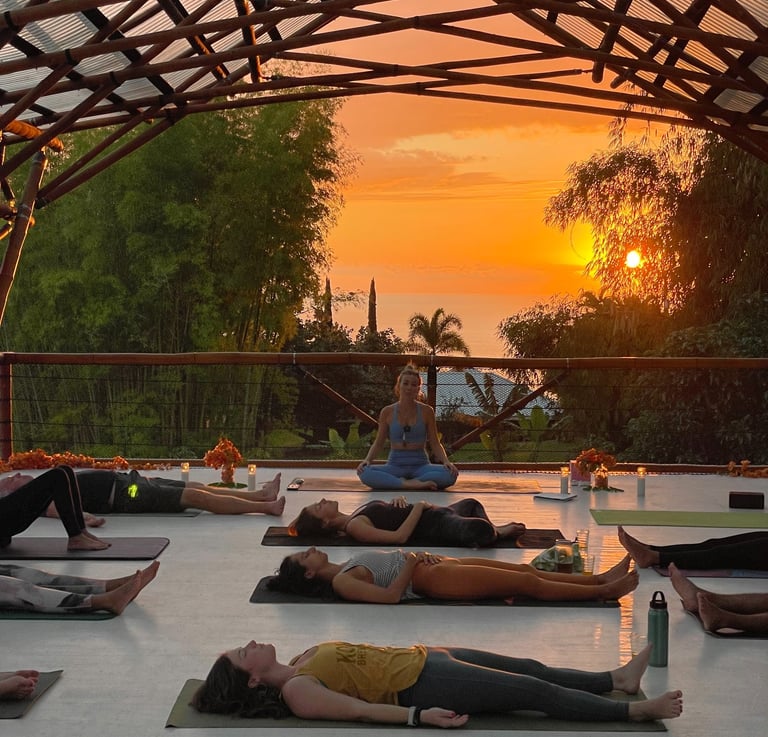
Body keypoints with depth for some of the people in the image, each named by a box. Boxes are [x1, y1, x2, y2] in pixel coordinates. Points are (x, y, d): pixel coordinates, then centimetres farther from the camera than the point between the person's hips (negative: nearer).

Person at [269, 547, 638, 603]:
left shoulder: (345, 568, 15)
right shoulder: (340, 583, -13)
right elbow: (390, 594, -24)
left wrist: (419, 554, 3)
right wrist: (412, 561, -15)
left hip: (434, 565, 9)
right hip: (431, 580, -9)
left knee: (527, 570, 7)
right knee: (528, 583, -10)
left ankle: (601, 578, 11)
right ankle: (604, 590, -3)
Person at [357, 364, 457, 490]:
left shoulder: (426, 411, 2)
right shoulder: (387, 412, 3)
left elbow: (435, 443, 5)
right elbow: (378, 443, 8)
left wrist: (446, 461, -14)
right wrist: (367, 460, -11)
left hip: (420, 465, 0)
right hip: (395, 465, 0)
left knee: (450, 474, -32)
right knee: (365, 473, -32)